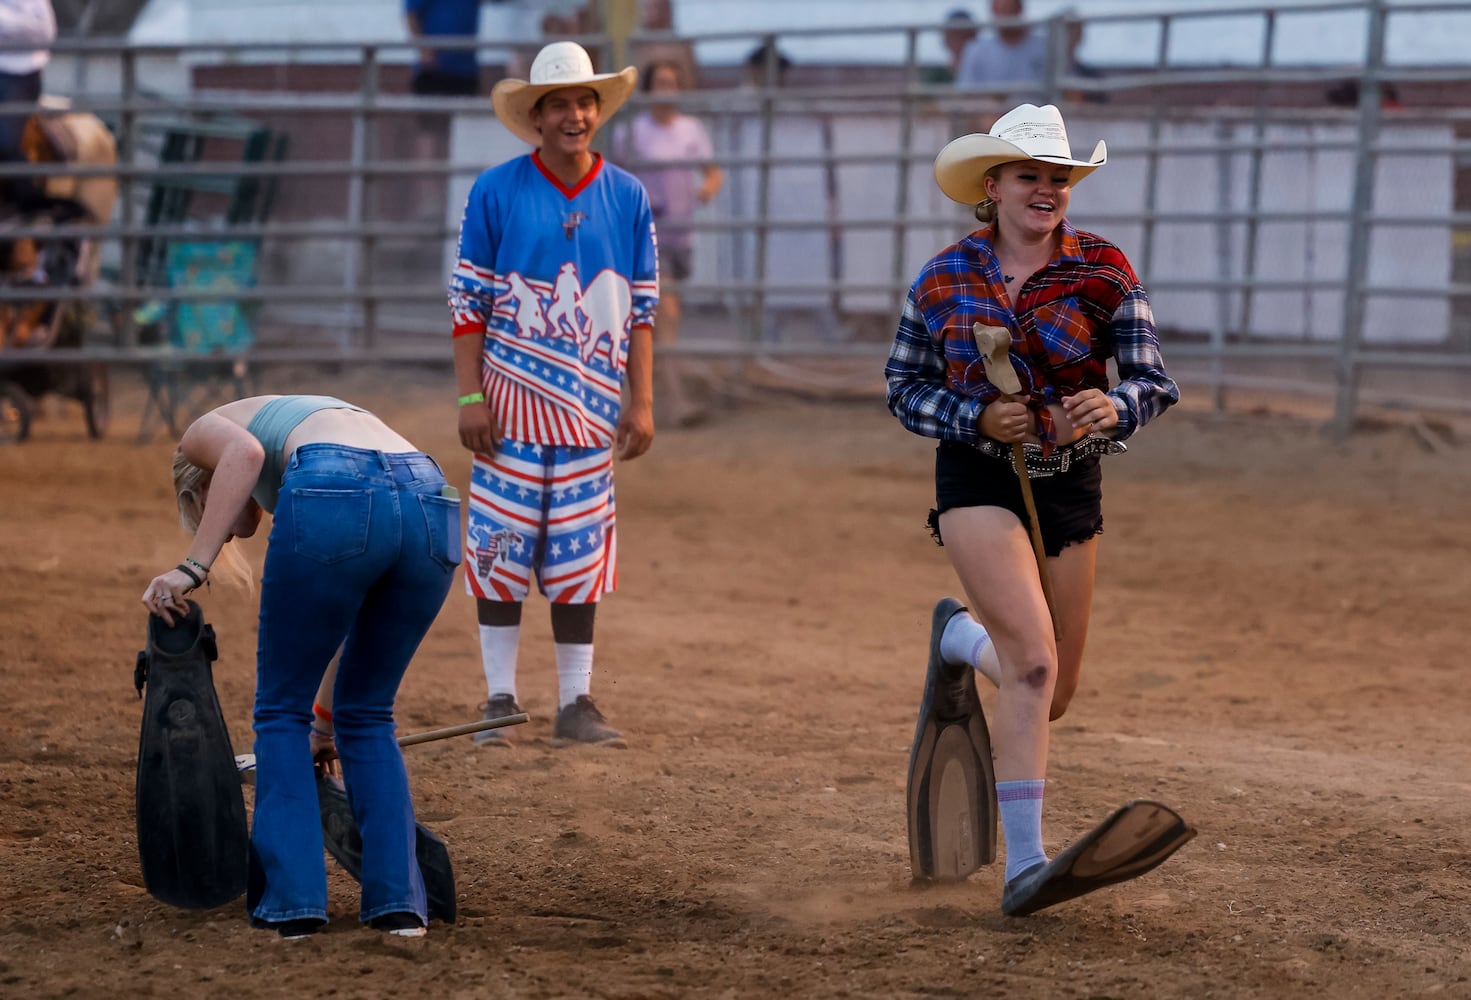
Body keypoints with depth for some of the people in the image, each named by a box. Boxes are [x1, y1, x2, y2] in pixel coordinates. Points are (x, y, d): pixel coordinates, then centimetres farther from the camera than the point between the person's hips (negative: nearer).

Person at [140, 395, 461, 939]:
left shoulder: (203, 432, 28)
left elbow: (245, 453, -1)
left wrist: (194, 566, -2)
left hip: (334, 502, -5)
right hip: (431, 502, 5)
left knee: (282, 709, 15)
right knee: (369, 714, 24)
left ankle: (290, 899, 9)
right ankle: (398, 900, 16)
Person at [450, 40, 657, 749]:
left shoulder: (628, 198, 6)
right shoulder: (496, 193, -2)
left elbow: (641, 309, 9)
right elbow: (468, 301, -1)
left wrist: (641, 402, 3)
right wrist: (470, 397, -8)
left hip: (591, 411, 2)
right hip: (511, 404, -2)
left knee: (578, 553, 5)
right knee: (500, 547, 0)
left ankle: (576, 705, 9)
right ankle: (500, 702, 7)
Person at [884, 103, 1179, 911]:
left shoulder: (1103, 272, -4)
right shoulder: (944, 281, -3)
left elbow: (1152, 380, -6)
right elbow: (903, 387, 4)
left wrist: (1113, 407, -29)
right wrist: (978, 417, -14)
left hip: (1071, 485, 3)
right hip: (978, 482, -3)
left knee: (1051, 696, 13)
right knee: (1033, 664, -22)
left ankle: (960, 635, 47)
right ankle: (1023, 863, -21)